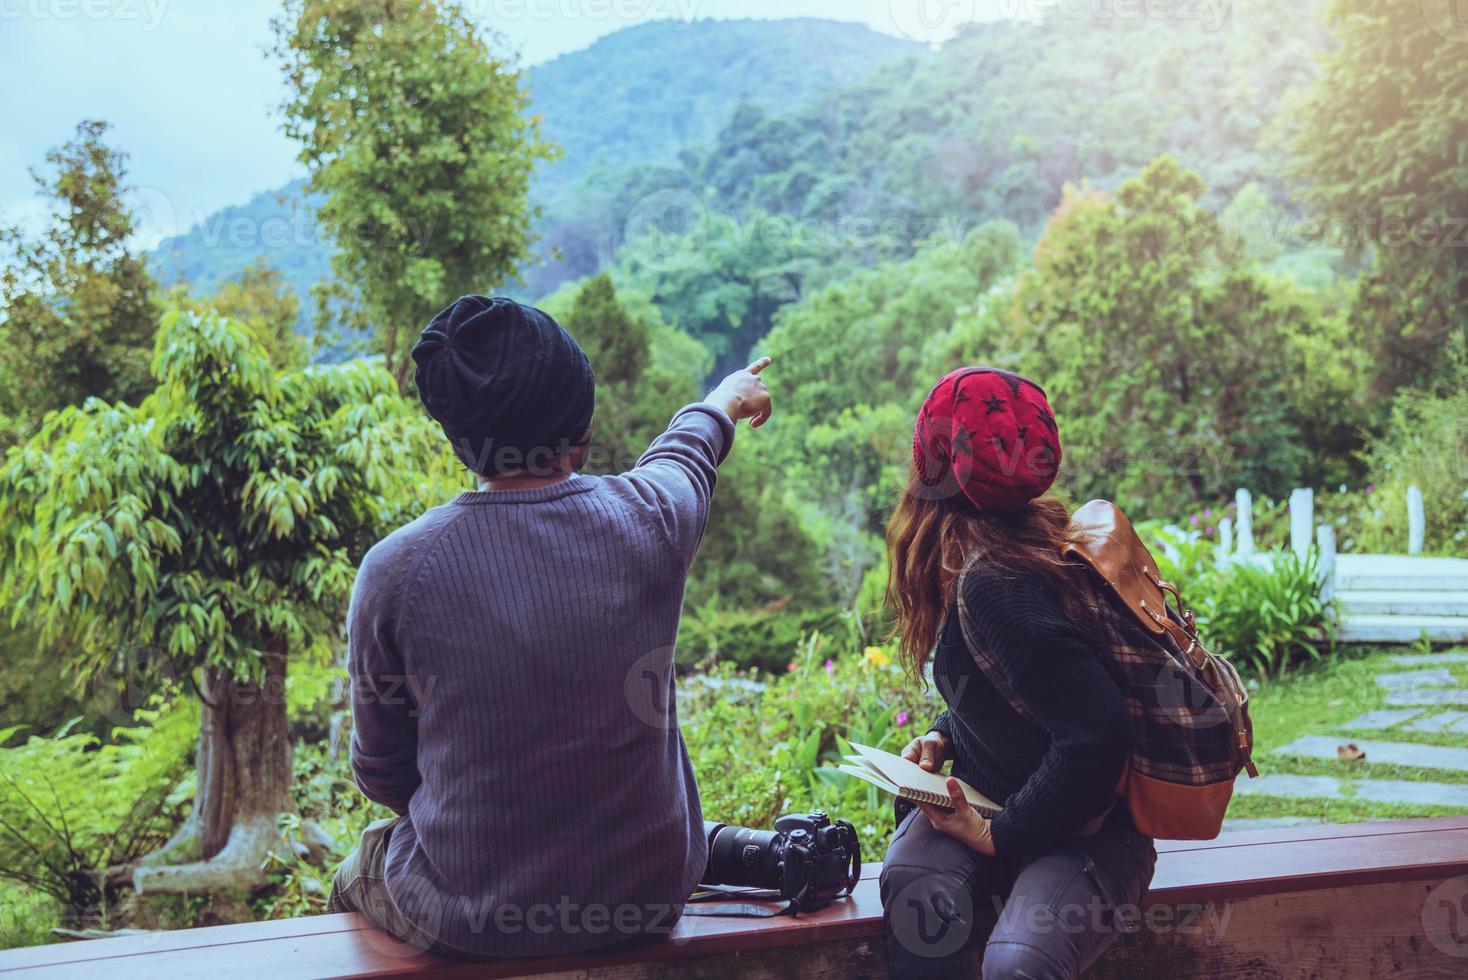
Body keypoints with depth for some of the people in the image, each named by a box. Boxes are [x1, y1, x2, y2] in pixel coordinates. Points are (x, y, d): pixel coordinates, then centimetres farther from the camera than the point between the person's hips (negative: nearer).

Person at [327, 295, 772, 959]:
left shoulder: (395, 569, -20)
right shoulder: (648, 518, -15)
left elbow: (381, 774, -5)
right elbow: (682, 454, 12)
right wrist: (723, 403, 35)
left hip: (466, 922, -2)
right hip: (648, 898, 2)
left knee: (357, 873, 30)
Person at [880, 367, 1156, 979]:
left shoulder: (996, 585, -26)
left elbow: (1098, 733, -31)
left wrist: (1001, 835, -19)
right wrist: (943, 735, 2)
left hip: (1086, 831, -8)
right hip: (987, 798, 8)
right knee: (916, 888, -22)